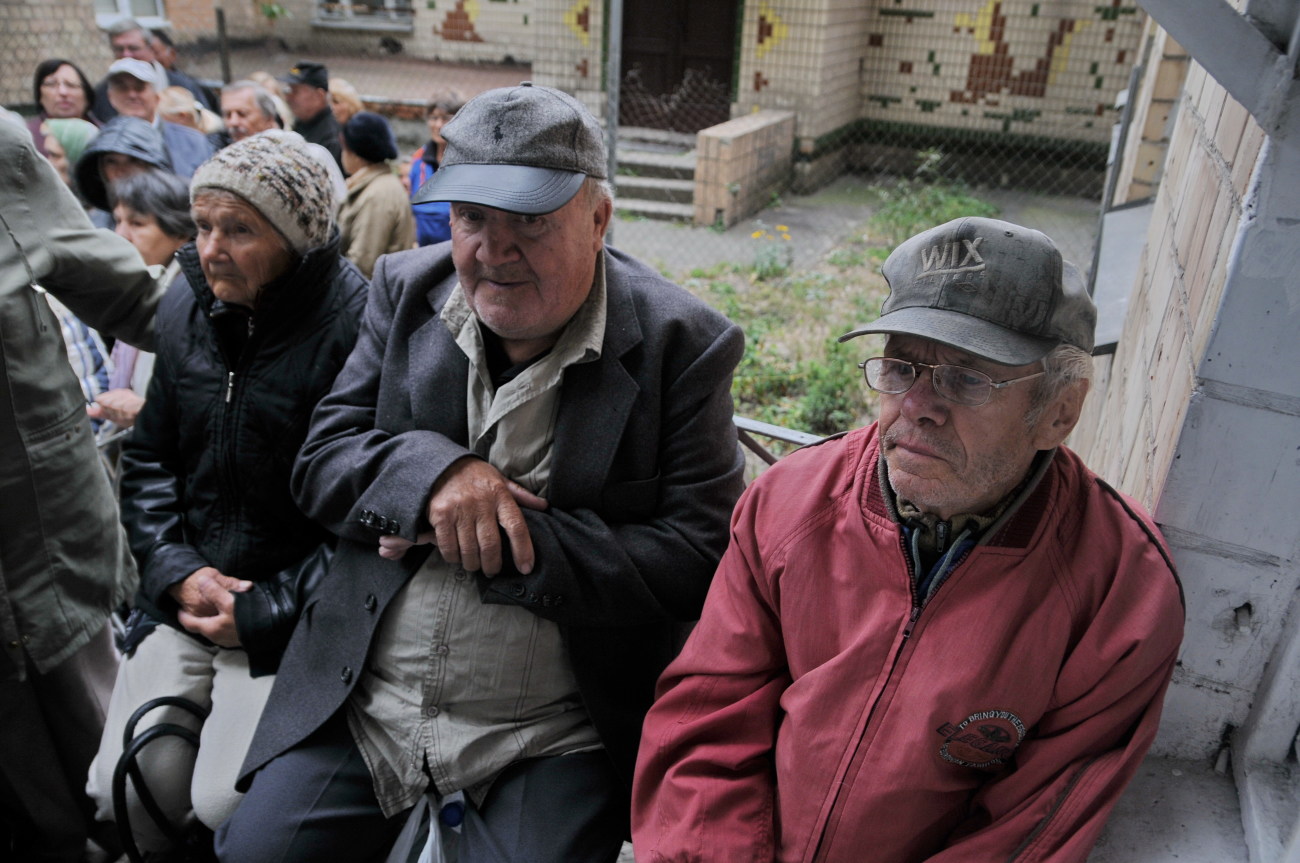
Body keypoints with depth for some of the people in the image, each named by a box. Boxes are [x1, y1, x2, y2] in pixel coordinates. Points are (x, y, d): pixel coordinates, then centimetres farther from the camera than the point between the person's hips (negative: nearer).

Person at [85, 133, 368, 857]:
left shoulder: (356, 324, -16)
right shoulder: (187, 307, 7)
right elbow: (149, 458, 14)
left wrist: (266, 611, -13)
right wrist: (176, 571, 0)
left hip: (292, 620, -6)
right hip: (184, 602, 6)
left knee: (231, 802, -15)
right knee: (123, 790, -3)